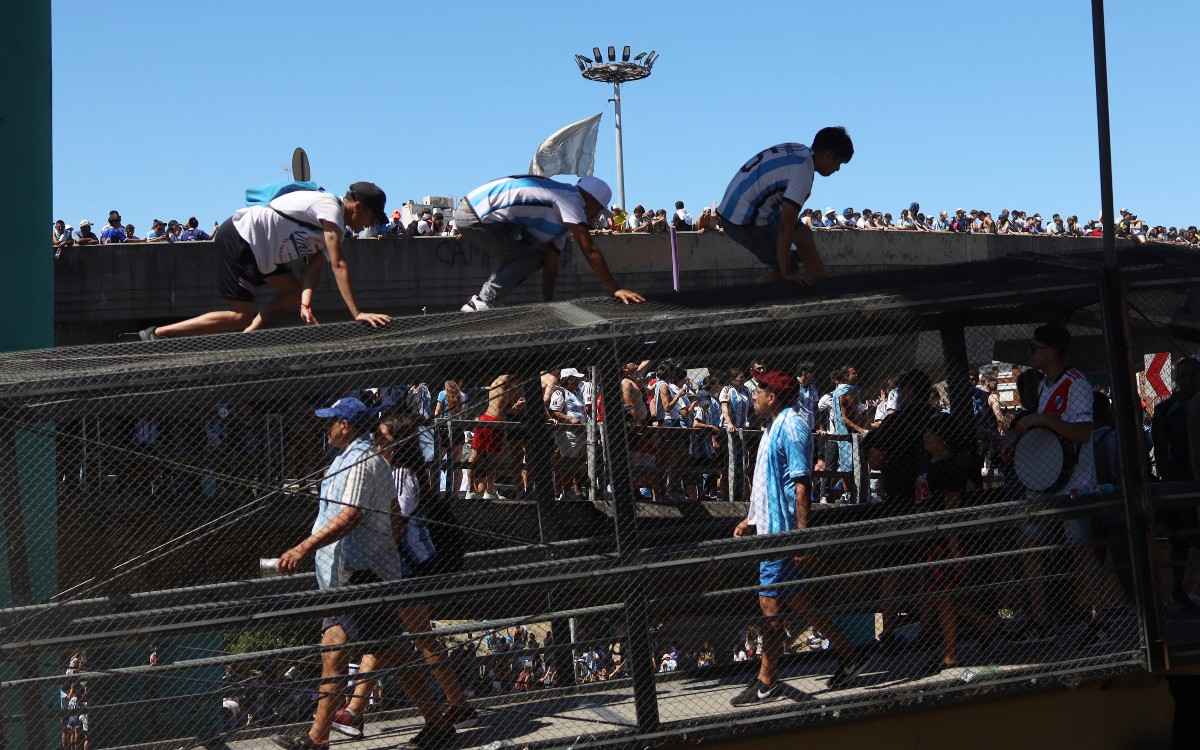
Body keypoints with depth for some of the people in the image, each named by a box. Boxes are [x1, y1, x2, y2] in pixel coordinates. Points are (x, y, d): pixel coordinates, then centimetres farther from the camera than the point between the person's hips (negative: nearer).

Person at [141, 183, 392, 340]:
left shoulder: (332, 225, 13)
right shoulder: (330, 207, -16)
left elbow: (314, 267, 5)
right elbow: (339, 266, -24)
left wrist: (305, 305, -11)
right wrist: (357, 313, -26)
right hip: (238, 237, -10)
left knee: (293, 292, 7)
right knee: (242, 317, -10)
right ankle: (157, 334, -8)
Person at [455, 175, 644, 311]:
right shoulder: (570, 198, -7)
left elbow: (550, 267, 21)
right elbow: (590, 252, -14)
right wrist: (615, 290, -14)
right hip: (476, 217, -10)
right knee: (533, 258, -5)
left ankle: (479, 302, 16)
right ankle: (484, 304, -6)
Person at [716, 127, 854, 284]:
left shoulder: (798, 150, 6)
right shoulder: (803, 171, -20)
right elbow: (785, 225, -24)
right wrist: (786, 273, -20)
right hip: (747, 220, -10)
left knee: (802, 233, 20)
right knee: (785, 272, -1)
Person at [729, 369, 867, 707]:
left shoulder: (791, 428, -15)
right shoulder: (773, 428, 17)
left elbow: (802, 483, -20)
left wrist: (801, 533, -24)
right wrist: (751, 519, 25)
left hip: (781, 531, -10)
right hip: (770, 527, 10)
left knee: (769, 604, -4)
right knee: (793, 598, 14)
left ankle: (765, 683, 5)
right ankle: (849, 656, 23)